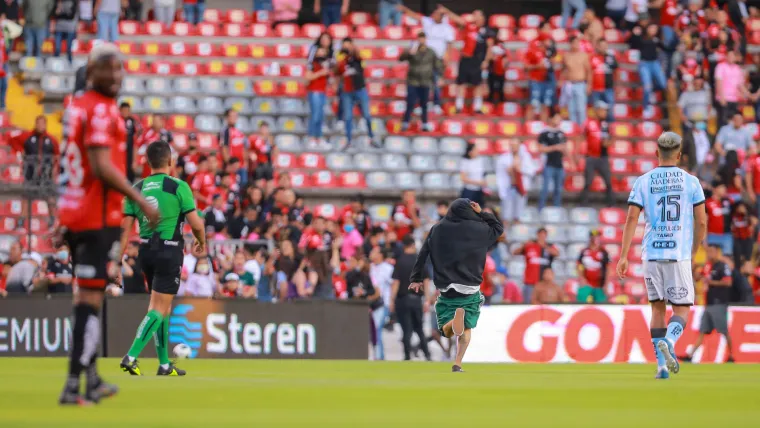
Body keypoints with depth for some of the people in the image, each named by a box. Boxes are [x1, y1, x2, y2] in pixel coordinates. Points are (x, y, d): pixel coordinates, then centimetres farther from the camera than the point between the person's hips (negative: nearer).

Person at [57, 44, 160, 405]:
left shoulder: (75, 106, 14)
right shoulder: (102, 110, -14)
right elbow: (102, 167, -21)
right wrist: (141, 201, -15)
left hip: (73, 212, 9)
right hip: (99, 217, -9)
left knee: (87, 296, 17)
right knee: (90, 300, -8)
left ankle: (91, 379, 25)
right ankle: (73, 385, -11)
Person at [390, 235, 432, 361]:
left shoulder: (400, 262, -8)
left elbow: (396, 282, -11)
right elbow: (426, 281, 3)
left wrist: (392, 300, -7)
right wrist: (426, 300, 8)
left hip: (403, 298, -3)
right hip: (417, 298, 3)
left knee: (407, 330, 0)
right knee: (419, 329, 15)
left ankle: (408, 357, -3)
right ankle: (427, 354, 7)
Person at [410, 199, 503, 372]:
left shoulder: (437, 229, 2)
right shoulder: (479, 229, -1)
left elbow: (423, 254, 3)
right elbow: (498, 228, 18)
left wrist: (416, 278, 9)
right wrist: (482, 213, 14)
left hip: (446, 289, 0)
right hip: (471, 290, 0)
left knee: (447, 331, 6)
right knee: (466, 329, 12)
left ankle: (454, 322, -32)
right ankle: (457, 363, -11)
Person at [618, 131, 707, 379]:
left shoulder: (643, 182, 4)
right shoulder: (690, 182, 2)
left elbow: (631, 219, -3)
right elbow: (701, 222, 2)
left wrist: (624, 256, -3)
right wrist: (694, 251, 17)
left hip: (652, 254, 2)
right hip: (679, 255, -2)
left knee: (658, 309, 12)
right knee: (681, 310, 4)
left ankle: (662, 364, 5)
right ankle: (668, 342, -25)